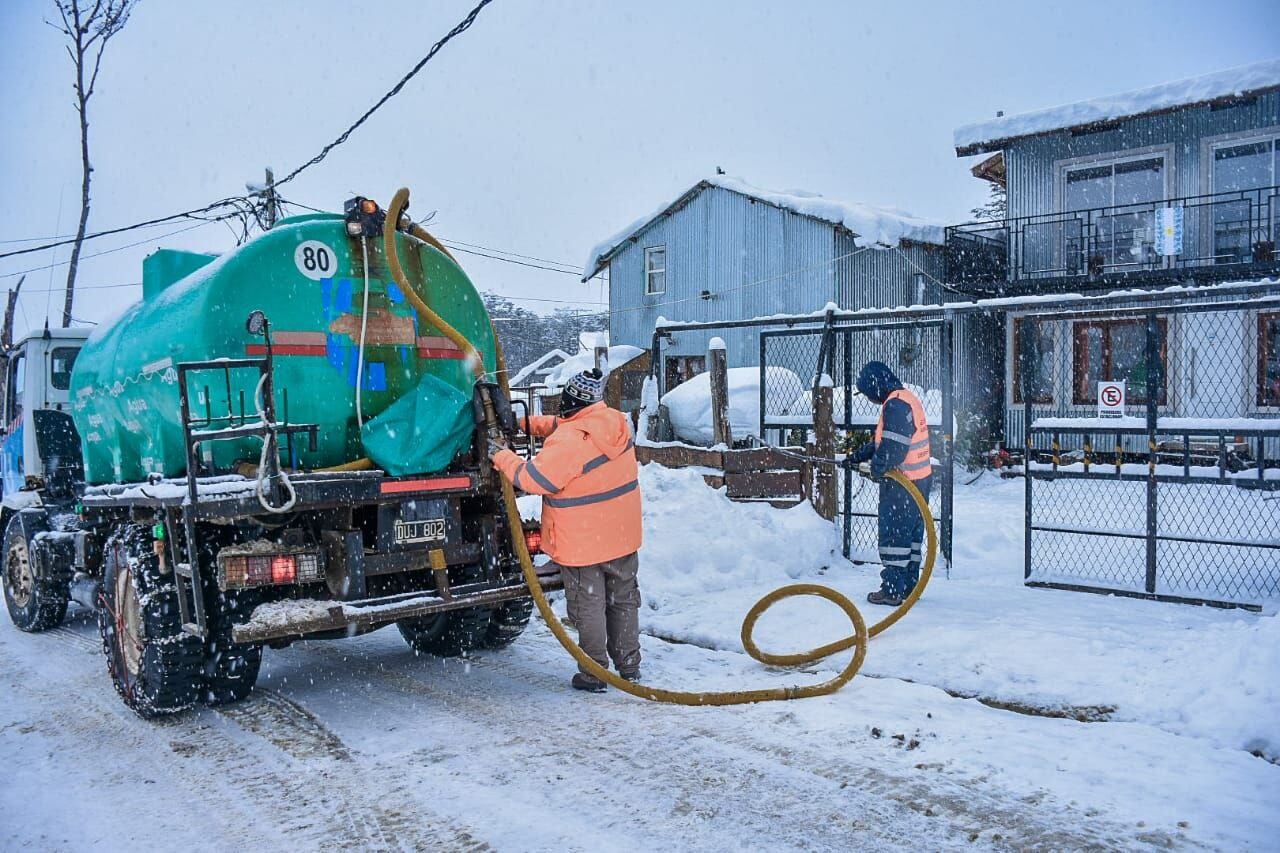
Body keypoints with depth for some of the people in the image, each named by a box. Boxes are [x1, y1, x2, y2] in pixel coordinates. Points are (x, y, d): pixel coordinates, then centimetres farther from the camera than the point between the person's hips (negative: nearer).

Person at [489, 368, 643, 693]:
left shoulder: (567, 442, -28)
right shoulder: (617, 422, -2)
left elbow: (532, 479, -19)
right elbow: (561, 425, 12)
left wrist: (500, 455, -7)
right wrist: (528, 423, 5)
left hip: (582, 544, -7)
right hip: (623, 536, 7)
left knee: (588, 606, 8)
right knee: (624, 600, 19)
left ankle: (594, 673, 17)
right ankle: (629, 666, 30)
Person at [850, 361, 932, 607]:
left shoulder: (895, 404, -18)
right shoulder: (908, 398, 15)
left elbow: (893, 446, -26)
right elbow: (885, 439, 21)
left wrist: (878, 468, -13)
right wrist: (861, 454, 18)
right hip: (921, 480, 10)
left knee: (893, 534, -3)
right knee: (912, 533, 16)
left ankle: (891, 590, 2)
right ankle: (909, 584, 26)